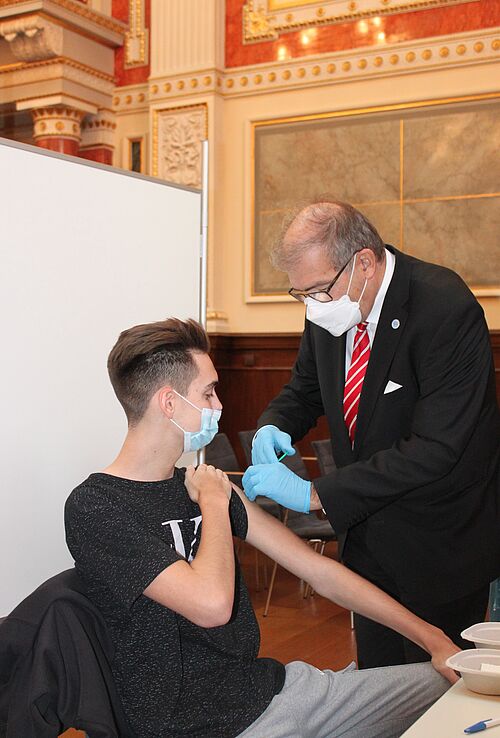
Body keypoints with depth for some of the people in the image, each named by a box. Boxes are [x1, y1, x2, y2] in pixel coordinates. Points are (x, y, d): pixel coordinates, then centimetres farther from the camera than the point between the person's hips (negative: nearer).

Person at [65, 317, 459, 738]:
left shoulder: (197, 484, 8)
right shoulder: (94, 509, -14)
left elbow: (319, 570, 8)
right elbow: (212, 604, -27)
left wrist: (430, 637, 4)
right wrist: (213, 502, -10)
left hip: (271, 684, 7)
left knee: (452, 687, 6)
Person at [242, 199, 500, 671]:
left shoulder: (447, 309, -26)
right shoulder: (329, 309, -4)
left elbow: (434, 449, -31)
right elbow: (305, 388, 13)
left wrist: (316, 494, -32)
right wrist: (274, 426, -11)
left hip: (437, 544, -6)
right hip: (367, 533, 6)